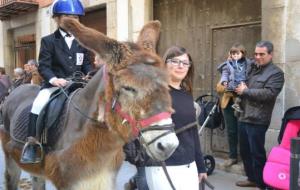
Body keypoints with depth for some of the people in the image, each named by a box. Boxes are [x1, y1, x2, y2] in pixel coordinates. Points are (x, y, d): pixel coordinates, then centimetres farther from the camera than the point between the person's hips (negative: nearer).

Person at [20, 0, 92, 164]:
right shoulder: (48, 41, 2)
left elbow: (86, 65, 14)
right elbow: (43, 66, -6)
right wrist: (53, 79, -26)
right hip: (54, 85, -3)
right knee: (39, 104, -29)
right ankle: (32, 143, -21)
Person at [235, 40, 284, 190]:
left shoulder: (276, 73, -6)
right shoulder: (250, 67, 15)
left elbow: (269, 93, -20)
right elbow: (241, 84, 25)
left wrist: (246, 91, -15)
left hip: (257, 120, -7)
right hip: (243, 117, 7)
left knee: (257, 153, -1)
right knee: (244, 151, 16)